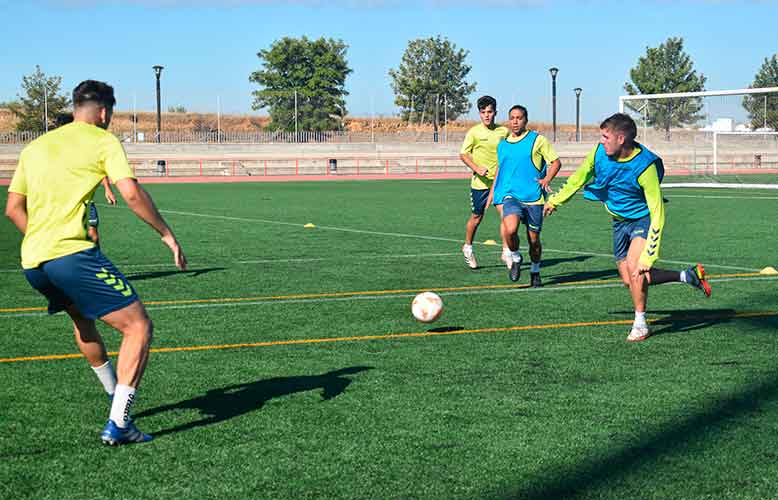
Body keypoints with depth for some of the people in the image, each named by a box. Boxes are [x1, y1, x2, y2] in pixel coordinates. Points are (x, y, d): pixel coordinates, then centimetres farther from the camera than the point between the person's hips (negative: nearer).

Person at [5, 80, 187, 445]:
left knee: (81, 317, 33)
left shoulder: (36, 146, 22)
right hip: (73, 253, -8)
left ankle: (116, 395, 46)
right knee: (138, 326, -3)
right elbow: (131, 193, -10)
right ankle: (117, 425, -13)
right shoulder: (103, 141, 3)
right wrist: (166, 234, -1)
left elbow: (13, 208, 23)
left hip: (31, 262, 8)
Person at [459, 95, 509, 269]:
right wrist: (476, 168, -18)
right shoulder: (474, 132, -6)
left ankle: (506, 250, -2)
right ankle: (467, 247, 31)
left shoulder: (504, 132, 3)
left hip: (500, 181, 2)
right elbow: (463, 154, -4)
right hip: (480, 182, -2)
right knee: (477, 217, 9)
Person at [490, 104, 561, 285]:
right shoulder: (502, 145, 12)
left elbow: (556, 162, 1)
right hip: (510, 196, 2)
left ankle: (535, 272, 31)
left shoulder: (537, 140, 0)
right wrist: (493, 193, 20)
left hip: (534, 198, -1)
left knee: (533, 239, 6)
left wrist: (547, 180, -15)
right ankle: (515, 258, 3)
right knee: (510, 229, -25)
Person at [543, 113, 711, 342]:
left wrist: (648, 257, -35)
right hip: (619, 220, 7)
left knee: (634, 266, -27)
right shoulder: (600, 152, -15)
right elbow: (580, 176, 8)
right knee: (629, 280, 5)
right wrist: (555, 200, 18)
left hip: (643, 219, -6)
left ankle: (640, 324, -7)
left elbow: (657, 215, -30)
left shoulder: (645, 167, -31)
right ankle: (687, 276, 24)